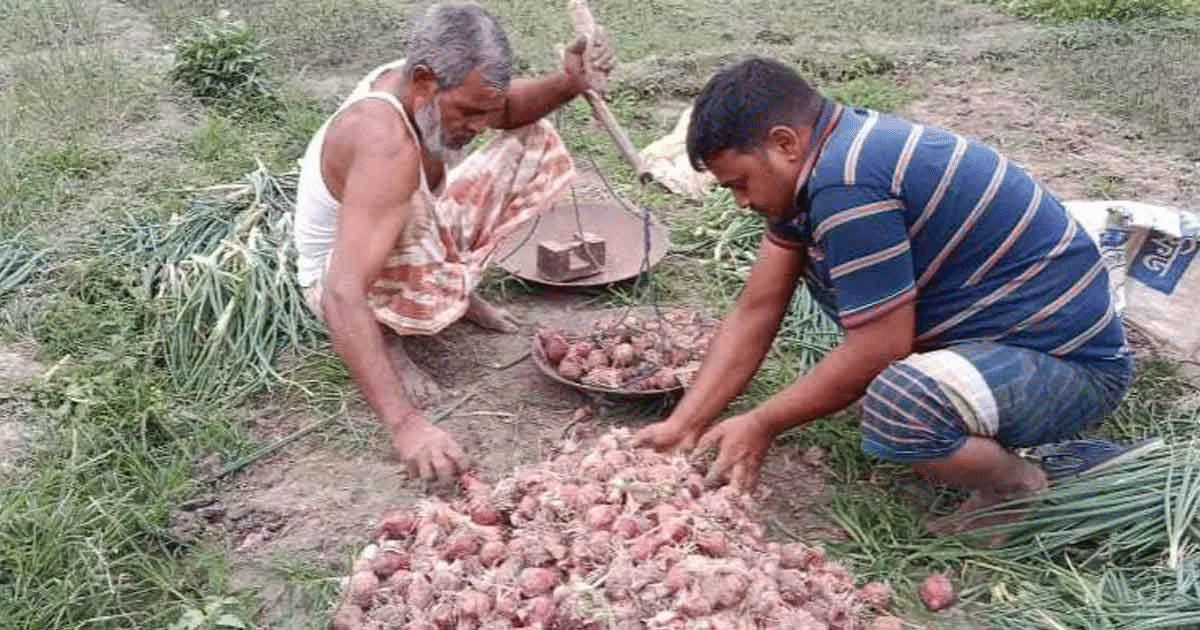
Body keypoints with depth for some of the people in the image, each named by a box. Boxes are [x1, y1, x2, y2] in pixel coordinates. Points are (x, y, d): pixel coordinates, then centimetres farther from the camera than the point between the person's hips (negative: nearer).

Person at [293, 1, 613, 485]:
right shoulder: (386, 145, -40)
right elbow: (343, 296, -47)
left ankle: (458, 292, 9)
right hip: (351, 280, -8)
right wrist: (406, 425, -54)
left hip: (417, 238, 8)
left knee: (535, 143, 3)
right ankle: (384, 337, -9)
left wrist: (570, 82, -23)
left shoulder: (421, 78, -16)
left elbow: (510, 109, 2)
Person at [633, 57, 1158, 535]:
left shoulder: (846, 181, -27)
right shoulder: (820, 157, 3)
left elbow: (879, 349, -23)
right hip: (1007, 323, 10)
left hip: (1071, 358, -10)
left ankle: (1022, 486, 0)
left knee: (895, 406, -37)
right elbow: (755, 312, 3)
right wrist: (683, 425, 0)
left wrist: (762, 425, -10)